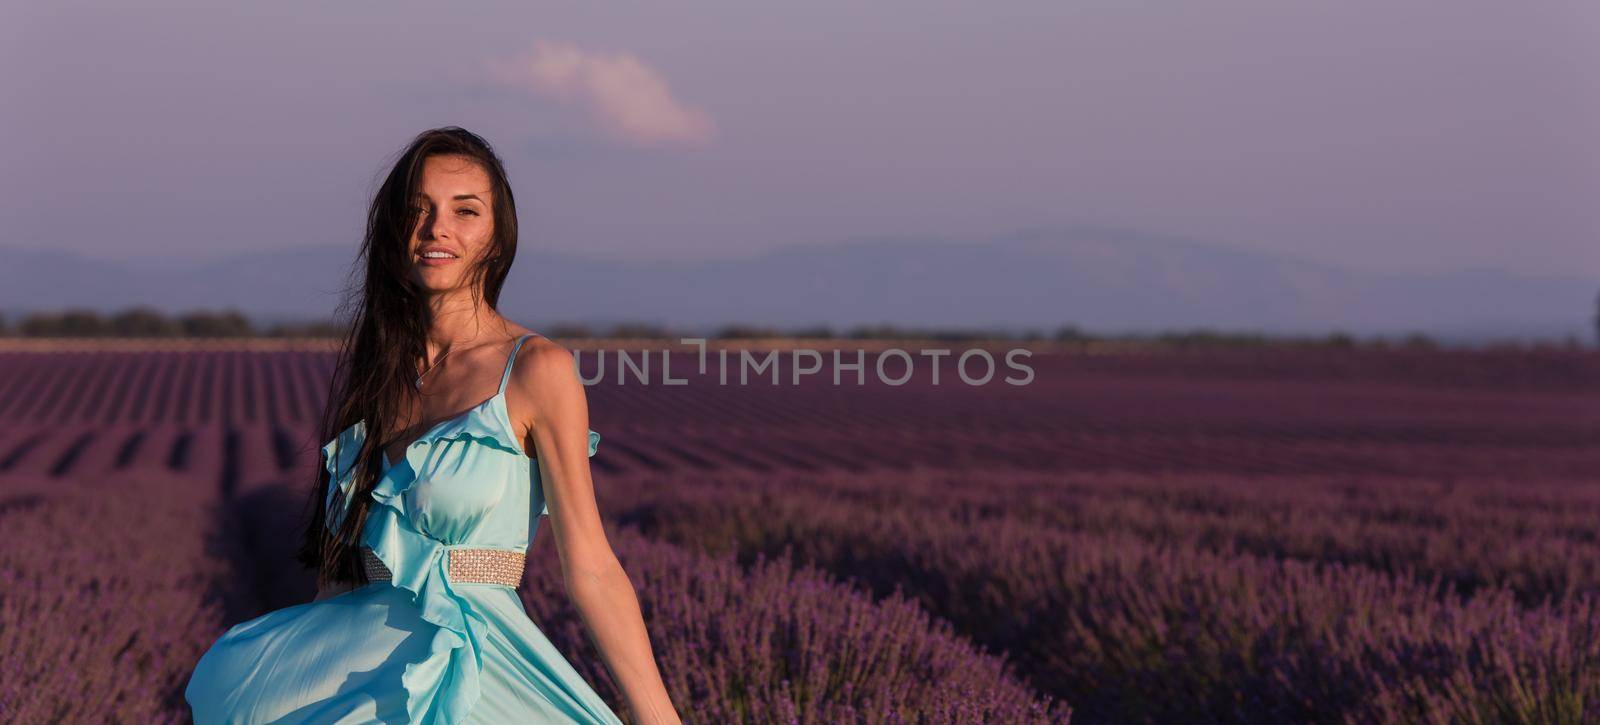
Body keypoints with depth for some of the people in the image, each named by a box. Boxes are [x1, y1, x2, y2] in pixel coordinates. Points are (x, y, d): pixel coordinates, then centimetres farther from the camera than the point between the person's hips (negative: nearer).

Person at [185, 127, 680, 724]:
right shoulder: (366, 366, 9)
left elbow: (589, 568, -10)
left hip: (471, 669, -6)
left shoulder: (535, 368, -8)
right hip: (354, 655, 6)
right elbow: (340, 551, 14)